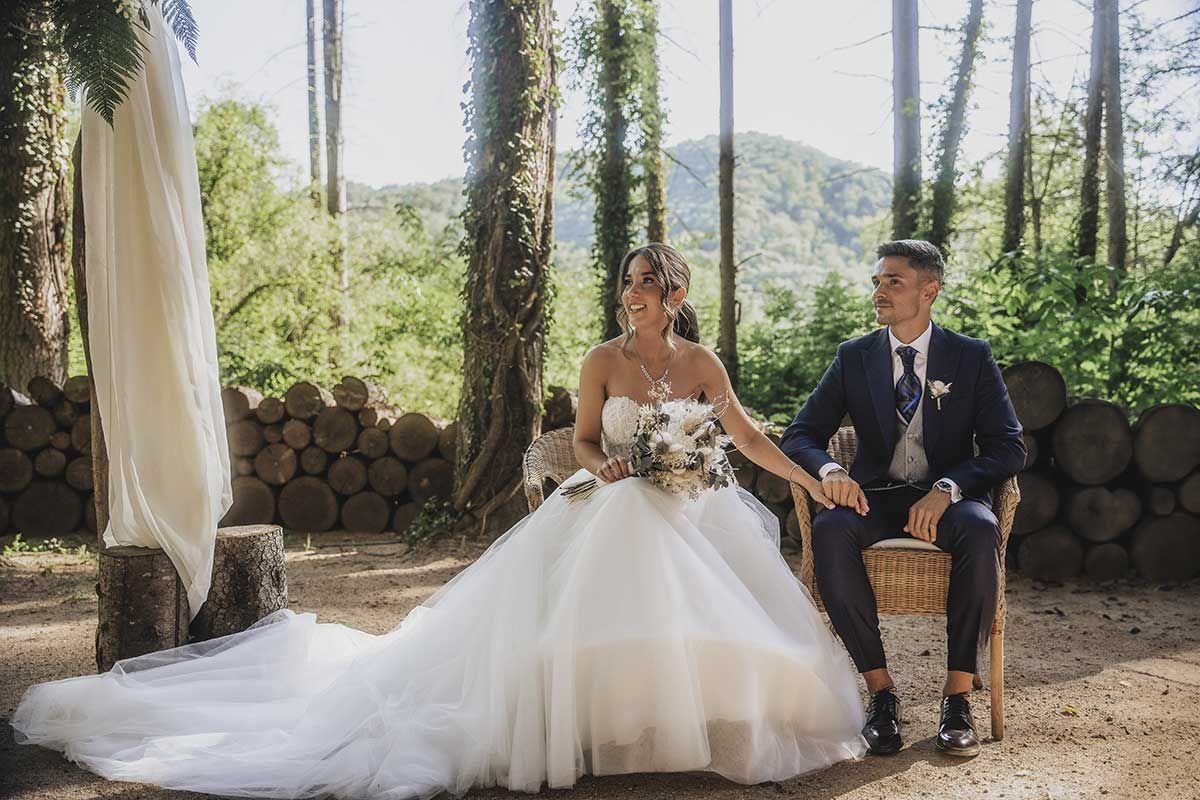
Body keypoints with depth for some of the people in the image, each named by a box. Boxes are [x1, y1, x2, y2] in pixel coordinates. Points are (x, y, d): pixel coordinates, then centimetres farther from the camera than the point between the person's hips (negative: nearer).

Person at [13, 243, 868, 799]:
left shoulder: (701, 361, 5)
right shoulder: (604, 359, -1)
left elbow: (748, 436, 10)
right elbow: (583, 440, 5)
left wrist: (814, 480, 8)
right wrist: (606, 466, -17)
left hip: (687, 513, 3)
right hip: (610, 511, -3)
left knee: (711, 613, -15)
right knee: (585, 610, -25)